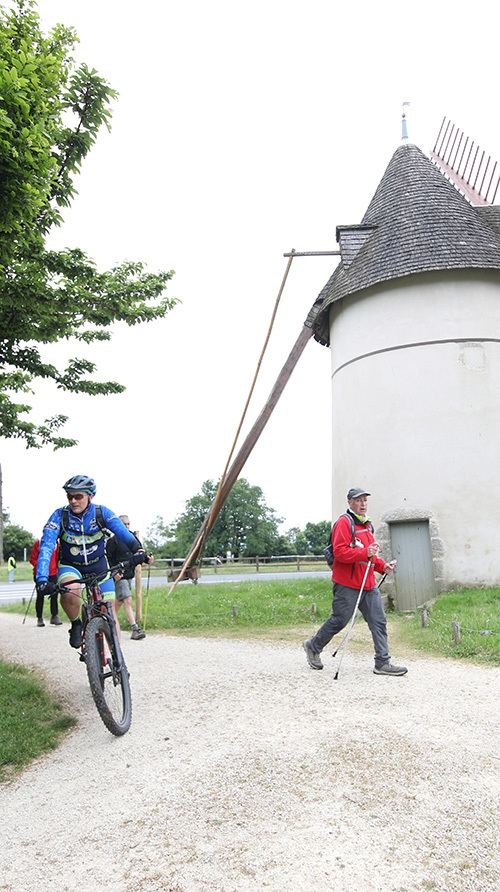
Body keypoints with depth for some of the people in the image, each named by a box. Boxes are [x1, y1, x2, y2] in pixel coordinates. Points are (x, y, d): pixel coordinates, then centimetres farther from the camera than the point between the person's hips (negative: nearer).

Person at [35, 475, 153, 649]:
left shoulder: (102, 512, -17)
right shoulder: (60, 516, -20)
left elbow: (122, 531, -31)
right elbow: (46, 547, -27)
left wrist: (137, 549, -51)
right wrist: (42, 579, -41)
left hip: (99, 566, 1)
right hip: (70, 566, -1)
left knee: (110, 611, -6)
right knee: (69, 592, -34)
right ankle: (76, 624, -4)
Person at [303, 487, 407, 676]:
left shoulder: (366, 524, 18)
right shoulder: (344, 522, -11)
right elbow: (340, 552, -22)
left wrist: (382, 565, 11)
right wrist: (365, 553, -30)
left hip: (368, 584, 8)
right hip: (347, 585, -8)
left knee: (379, 622, 3)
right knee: (338, 621, 3)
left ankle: (383, 663, 7)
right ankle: (313, 647, 24)